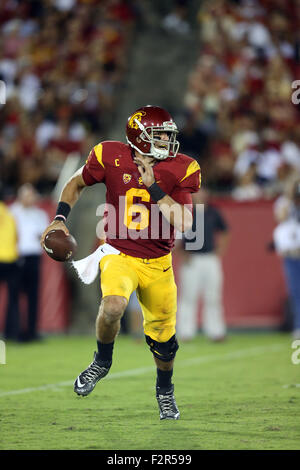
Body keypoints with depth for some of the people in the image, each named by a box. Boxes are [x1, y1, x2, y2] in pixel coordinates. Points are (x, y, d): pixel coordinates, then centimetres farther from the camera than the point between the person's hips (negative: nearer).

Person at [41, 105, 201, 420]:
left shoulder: (179, 170, -9)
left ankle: (165, 390, 40)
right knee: (113, 306, -32)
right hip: (119, 255, -2)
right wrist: (60, 219, -2)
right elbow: (76, 184, 9)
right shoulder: (111, 158, -10)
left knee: (163, 336, 9)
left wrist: (154, 188, -22)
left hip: (158, 263, 2)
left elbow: (183, 223, -17)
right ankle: (102, 362, -1)